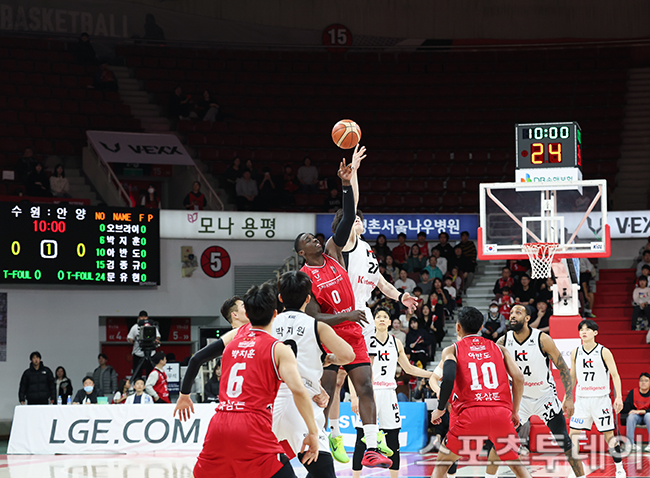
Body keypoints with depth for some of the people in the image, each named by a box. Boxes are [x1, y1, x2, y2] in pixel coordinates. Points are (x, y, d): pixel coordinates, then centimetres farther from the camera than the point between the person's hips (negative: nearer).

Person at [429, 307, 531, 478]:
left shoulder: (452, 350, 12)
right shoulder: (499, 348, 21)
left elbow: (448, 379, -7)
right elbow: (518, 378, 11)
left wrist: (440, 409, 5)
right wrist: (515, 411, 21)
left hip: (470, 413, -2)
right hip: (501, 412, 2)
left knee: (442, 463, 16)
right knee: (515, 463, 20)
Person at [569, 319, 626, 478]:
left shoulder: (604, 352, -4)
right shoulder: (575, 353, 7)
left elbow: (615, 375, -6)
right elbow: (572, 377, 16)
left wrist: (619, 397, -15)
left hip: (601, 399, -4)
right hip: (581, 399, 4)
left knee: (609, 435, -1)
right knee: (574, 434, -3)